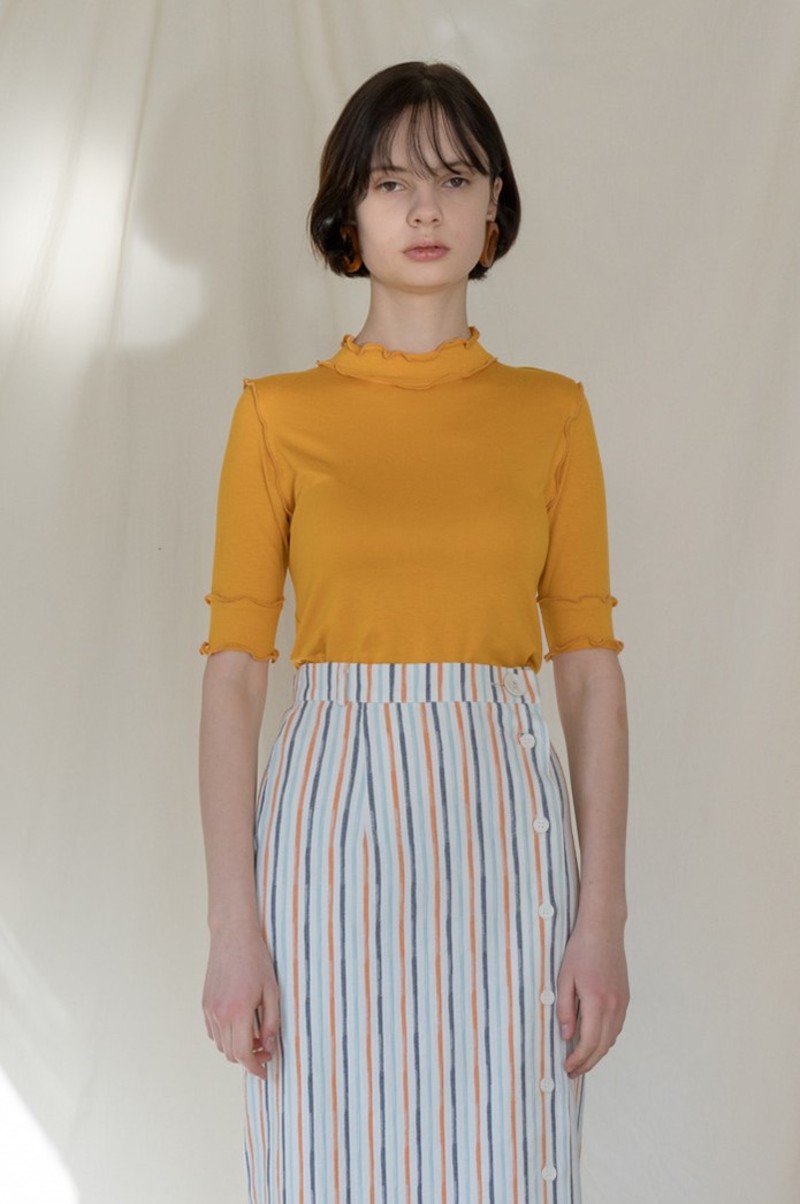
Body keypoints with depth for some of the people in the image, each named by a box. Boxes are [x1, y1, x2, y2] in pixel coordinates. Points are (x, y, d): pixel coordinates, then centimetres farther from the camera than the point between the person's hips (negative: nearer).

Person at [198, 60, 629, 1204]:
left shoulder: (552, 411, 7)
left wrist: (603, 917, -4)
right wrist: (232, 924, -7)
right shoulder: (278, 413, 4)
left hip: (506, 827, 1)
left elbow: (592, 667, 4)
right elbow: (233, 668, 0)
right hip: (331, 820, 0)